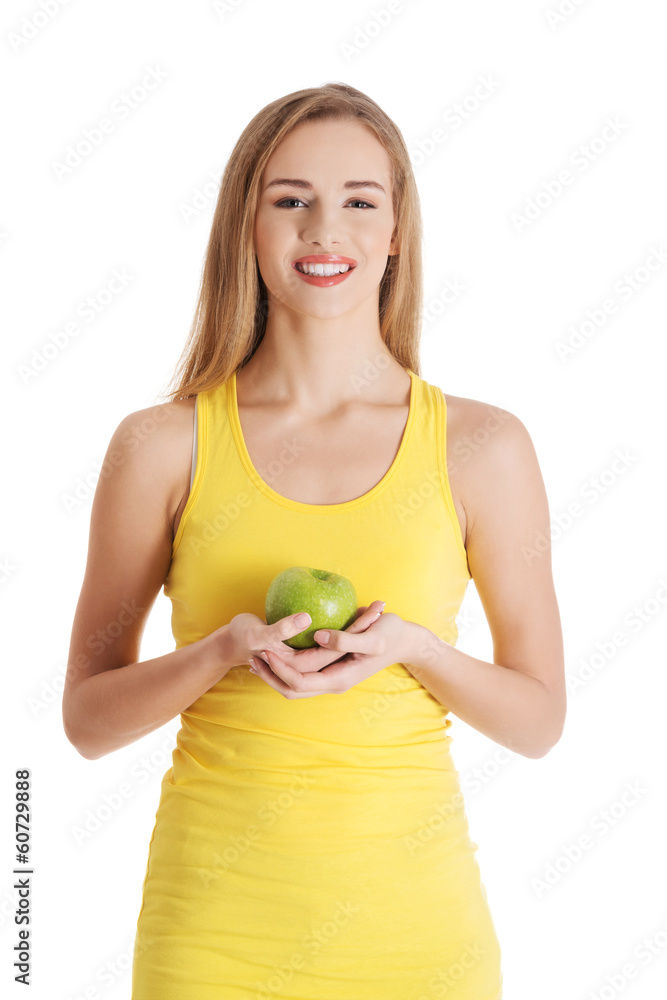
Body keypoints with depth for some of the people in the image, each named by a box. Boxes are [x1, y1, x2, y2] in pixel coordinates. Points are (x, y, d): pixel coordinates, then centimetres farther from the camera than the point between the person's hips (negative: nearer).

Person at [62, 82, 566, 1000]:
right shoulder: (163, 446, -4)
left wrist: (412, 646, -15)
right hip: (217, 924, 0)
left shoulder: (482, 447, -4)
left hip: (410, 921, 1)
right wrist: (225, 650, -17)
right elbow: (87, 719, 1)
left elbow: (538, 722, 3)